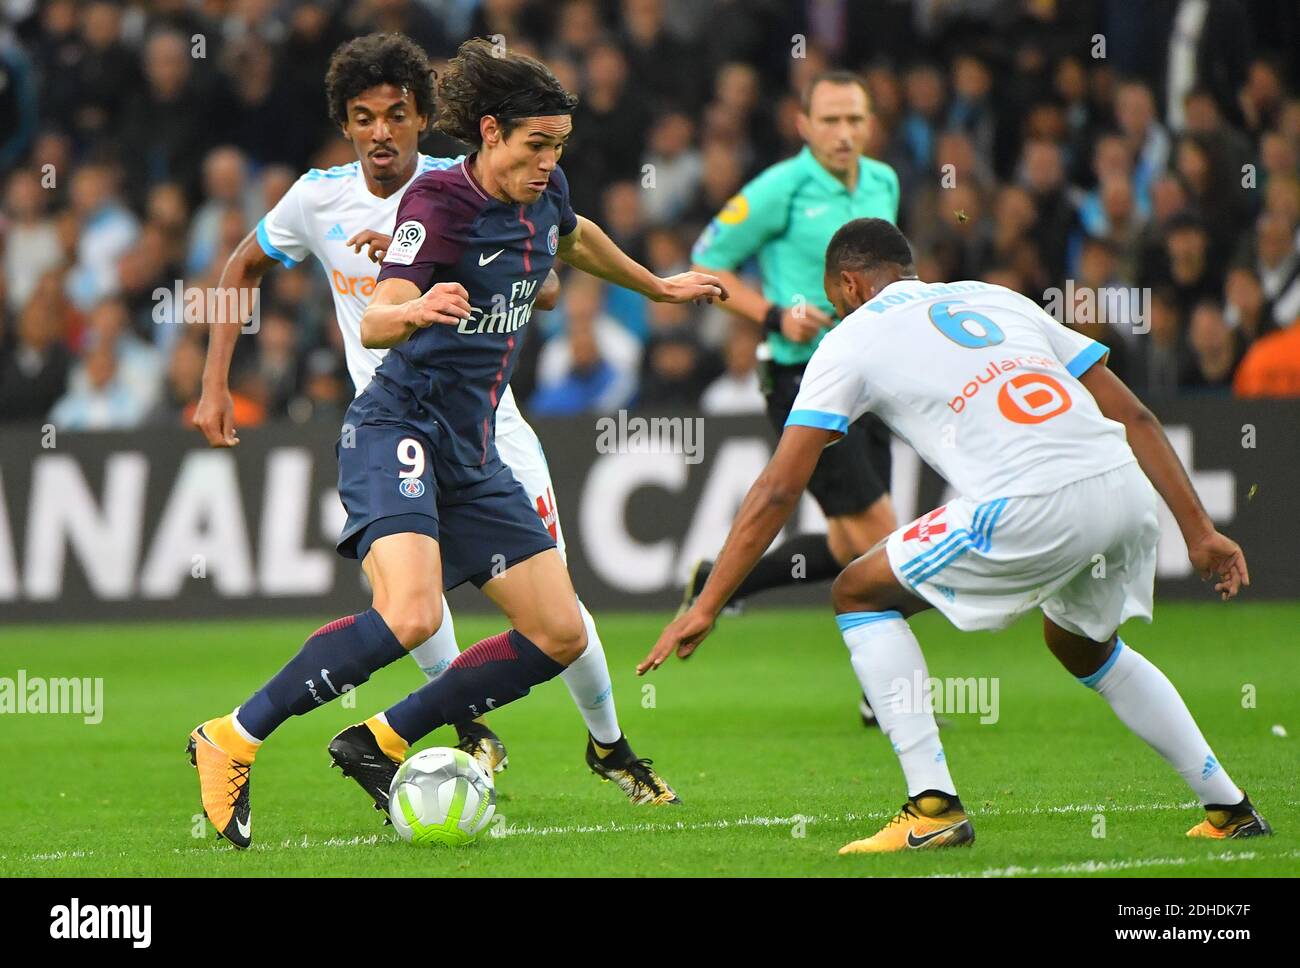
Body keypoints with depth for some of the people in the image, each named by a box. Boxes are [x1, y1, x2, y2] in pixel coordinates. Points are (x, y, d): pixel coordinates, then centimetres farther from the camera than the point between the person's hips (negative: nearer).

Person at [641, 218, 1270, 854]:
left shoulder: (852, 339, 15)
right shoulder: (999, 299, 30)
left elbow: (778, 490, 10)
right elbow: (1133, 416, 25)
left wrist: (706, 608, 14)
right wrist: (1199, 532, 27)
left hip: (1032, 505, -6)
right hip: (1126, 490, 6)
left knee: (859, 594, 14)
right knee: (1083, 646, 35)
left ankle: (933, 808, 4)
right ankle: (1230, 810, 33)